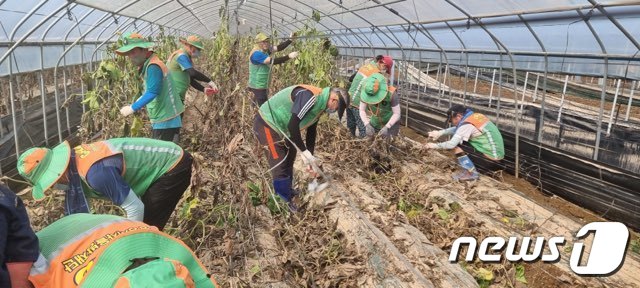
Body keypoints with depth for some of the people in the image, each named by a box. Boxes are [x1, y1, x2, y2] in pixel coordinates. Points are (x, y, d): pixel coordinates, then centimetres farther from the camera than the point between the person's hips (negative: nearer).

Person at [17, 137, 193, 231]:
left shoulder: (95, 172, -32)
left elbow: (135, 208, -26)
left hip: (174, 166, -9)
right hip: (165, 160, 9)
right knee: (139, 229, 18)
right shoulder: (74, 165, -1)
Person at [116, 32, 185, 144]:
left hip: (166, 121, -10)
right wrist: (134, 106, 14)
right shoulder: (147, 65, 13)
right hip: (160, 120, 10)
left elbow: (152, 93, -26)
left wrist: (133, 108, -23)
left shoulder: (153, 66, -18)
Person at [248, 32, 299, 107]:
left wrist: (290, 40, -18)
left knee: (261, 106, 19)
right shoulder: (256, 54, -21)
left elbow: (279, 47, -5)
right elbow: (272, 61, -31)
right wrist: (289, 56, -35)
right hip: (258, 86, -9)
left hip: (262, 85, 9)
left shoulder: (265, 50, 6)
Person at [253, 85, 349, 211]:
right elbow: (292, 126, -33)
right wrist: (306, 153, -26)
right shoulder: (309, 96, -29)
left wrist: (311, 158, 10)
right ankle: (284, 202, 9)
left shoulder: (320, 104, 3)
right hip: (267, 123, -10)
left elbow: (311, 132, 11)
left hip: (281, 127, 10)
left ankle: (288, 191, 41)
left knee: (289, 162, 22)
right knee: (279, 166, -6)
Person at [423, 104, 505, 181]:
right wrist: (440, 132, 9)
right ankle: (469, 169, 15)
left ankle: (472, 173, -1)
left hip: (492, 156, -9)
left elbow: (451, 144, -18)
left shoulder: (467, 124, -19)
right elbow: (457, 129, 19)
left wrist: (435, 145, -3)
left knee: (457, 146, -10)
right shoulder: (475, 116, 7)